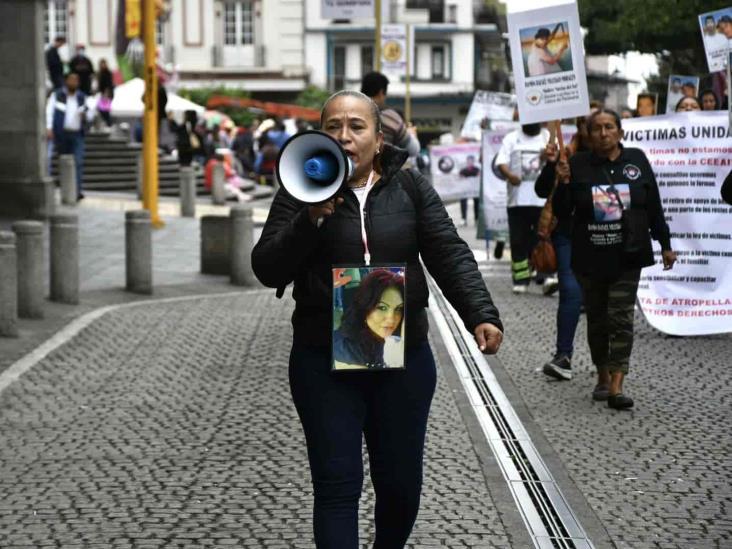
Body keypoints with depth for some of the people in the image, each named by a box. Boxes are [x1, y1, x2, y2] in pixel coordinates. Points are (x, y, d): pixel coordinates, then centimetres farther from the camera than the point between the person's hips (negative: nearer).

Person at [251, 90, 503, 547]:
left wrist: (482, 316, -20)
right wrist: (312, 218, -21)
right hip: (324, 363, -2)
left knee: (402, 484, 9)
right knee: (338, 487, -4)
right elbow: (268, 270, -7)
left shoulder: (410, 187, 3)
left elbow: (451, 255, -4)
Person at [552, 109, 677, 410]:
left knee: (621, 317, -7)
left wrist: (665, 245, 10)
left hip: (627, 256, 0)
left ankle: (616, 385, -10)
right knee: (597, 318, 10)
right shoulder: (578, 165, -2)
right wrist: (563, 183, -17)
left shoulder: (636, 160, 2)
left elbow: (654, 206, 9)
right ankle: (603, 376, 27)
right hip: (590, 258, 1)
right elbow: (561, 213, -1)